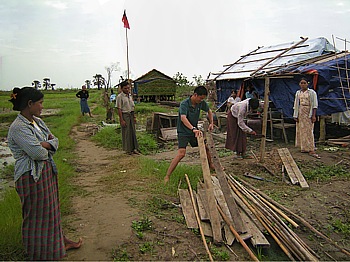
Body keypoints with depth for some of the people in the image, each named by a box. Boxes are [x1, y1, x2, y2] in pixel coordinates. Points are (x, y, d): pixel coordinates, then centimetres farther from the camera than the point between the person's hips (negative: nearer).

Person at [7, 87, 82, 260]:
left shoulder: (37, 121, 6)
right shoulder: (18, 127, -21)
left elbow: (55, 140, 6)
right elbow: (38, 153, -27)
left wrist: (45, 144, -14)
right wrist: (47, 149, -6)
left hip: (47, 171, 9)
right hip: (32, 176, -9)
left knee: (51, 208, 23)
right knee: (37, 214, 8)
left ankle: (59, 242, 43)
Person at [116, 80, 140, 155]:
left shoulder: (130, 95, 10)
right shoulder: (120, 97, -11)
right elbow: (119, 109, -13)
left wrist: (134, 116, 13)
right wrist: (121, 120, -17)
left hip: (131, 114, 7)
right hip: (124, 115, -7)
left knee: (133, 131, 10)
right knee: (126, 133, 0)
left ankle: (134, 148, 19)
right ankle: (128, 149, 12)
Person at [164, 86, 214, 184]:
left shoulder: (201, 103, -4)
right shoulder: (184, 104, -24)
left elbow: (209, 111, 16)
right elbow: (183, 118, -40)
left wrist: (211, 123, 4)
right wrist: (193, 129, -54)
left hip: (195, 131, 7)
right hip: (183, 132, -7)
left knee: (205, 148, 13)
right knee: (181, 153, -21)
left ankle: (210, 166, 42)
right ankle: (167, 176, -15)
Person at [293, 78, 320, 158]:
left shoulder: (312, 92, -1)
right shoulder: (298, 93, 11)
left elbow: (314, 105, -5)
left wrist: (313, 115, -12)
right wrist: (295, 115, 8)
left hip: (308, 112, -4)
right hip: (300, 113, 4)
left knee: (309, 130, -7)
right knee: (301, 130, 5)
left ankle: (311, 150, -7)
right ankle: (304, 148, 15)